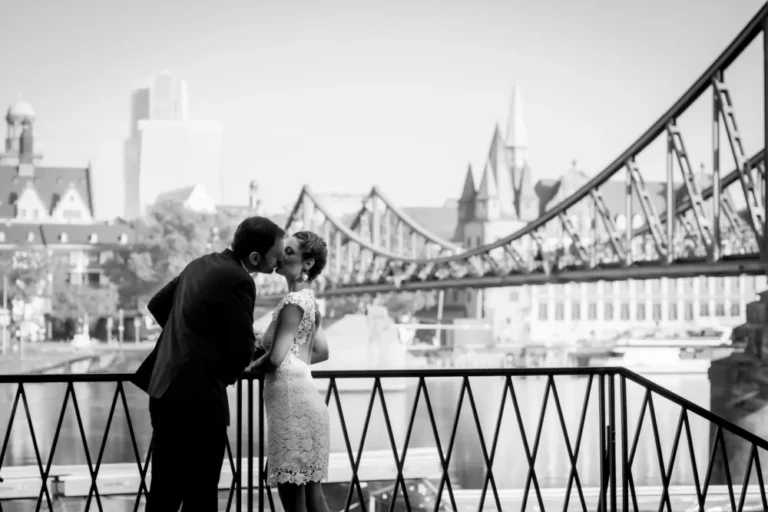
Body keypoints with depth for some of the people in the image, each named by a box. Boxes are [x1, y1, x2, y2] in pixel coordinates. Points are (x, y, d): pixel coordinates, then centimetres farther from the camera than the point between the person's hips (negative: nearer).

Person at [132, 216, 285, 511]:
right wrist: (228, 373, 9)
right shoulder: (238, 281, -15)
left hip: (164, 388, 9)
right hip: (198, 397, -9)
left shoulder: (202, 265, 12)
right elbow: (242, 348, -13)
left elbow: (157, 305, 22)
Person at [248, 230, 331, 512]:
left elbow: (275, 358, -18)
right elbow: (322, 352, 26)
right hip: (304, 397, 10)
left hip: (291, 401, -10)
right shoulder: (309, 300, 16)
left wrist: (251, 367, 1)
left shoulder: (293, 302, -12)